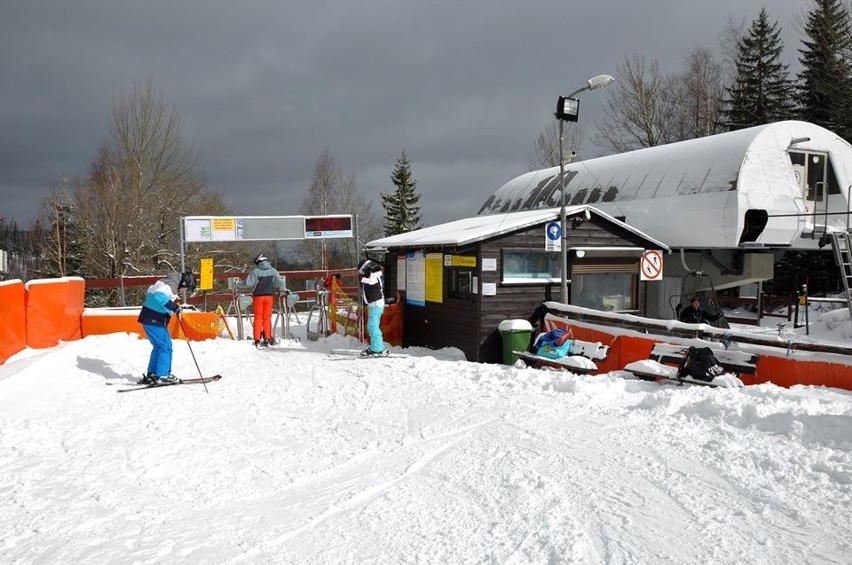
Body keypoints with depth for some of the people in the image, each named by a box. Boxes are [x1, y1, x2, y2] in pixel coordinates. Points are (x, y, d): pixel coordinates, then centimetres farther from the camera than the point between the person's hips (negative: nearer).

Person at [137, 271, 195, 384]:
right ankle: (162, 375, 1)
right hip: (153, 321, -10)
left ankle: (151, 374, 22)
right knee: (166, 346, -3)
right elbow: (159, 296, -33)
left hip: (150, 319, 10)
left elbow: (150, 292, 23)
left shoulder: (167, 282, 13)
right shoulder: (171, 285, -17)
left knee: (159, 346, 18)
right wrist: (175, 307, -30)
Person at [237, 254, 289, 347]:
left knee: (258, 318, 5)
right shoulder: (273, 271, 1)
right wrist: (285, 290, 23)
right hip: (269, 296, 2)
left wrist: (238, 285, 8)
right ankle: (267, 339, 7)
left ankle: (257, 340, 2)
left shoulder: (256, 271, -8)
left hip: (258, 297, -2)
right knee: (267, 318, 9)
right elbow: (280, 282, 5)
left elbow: (248, 283, -9)